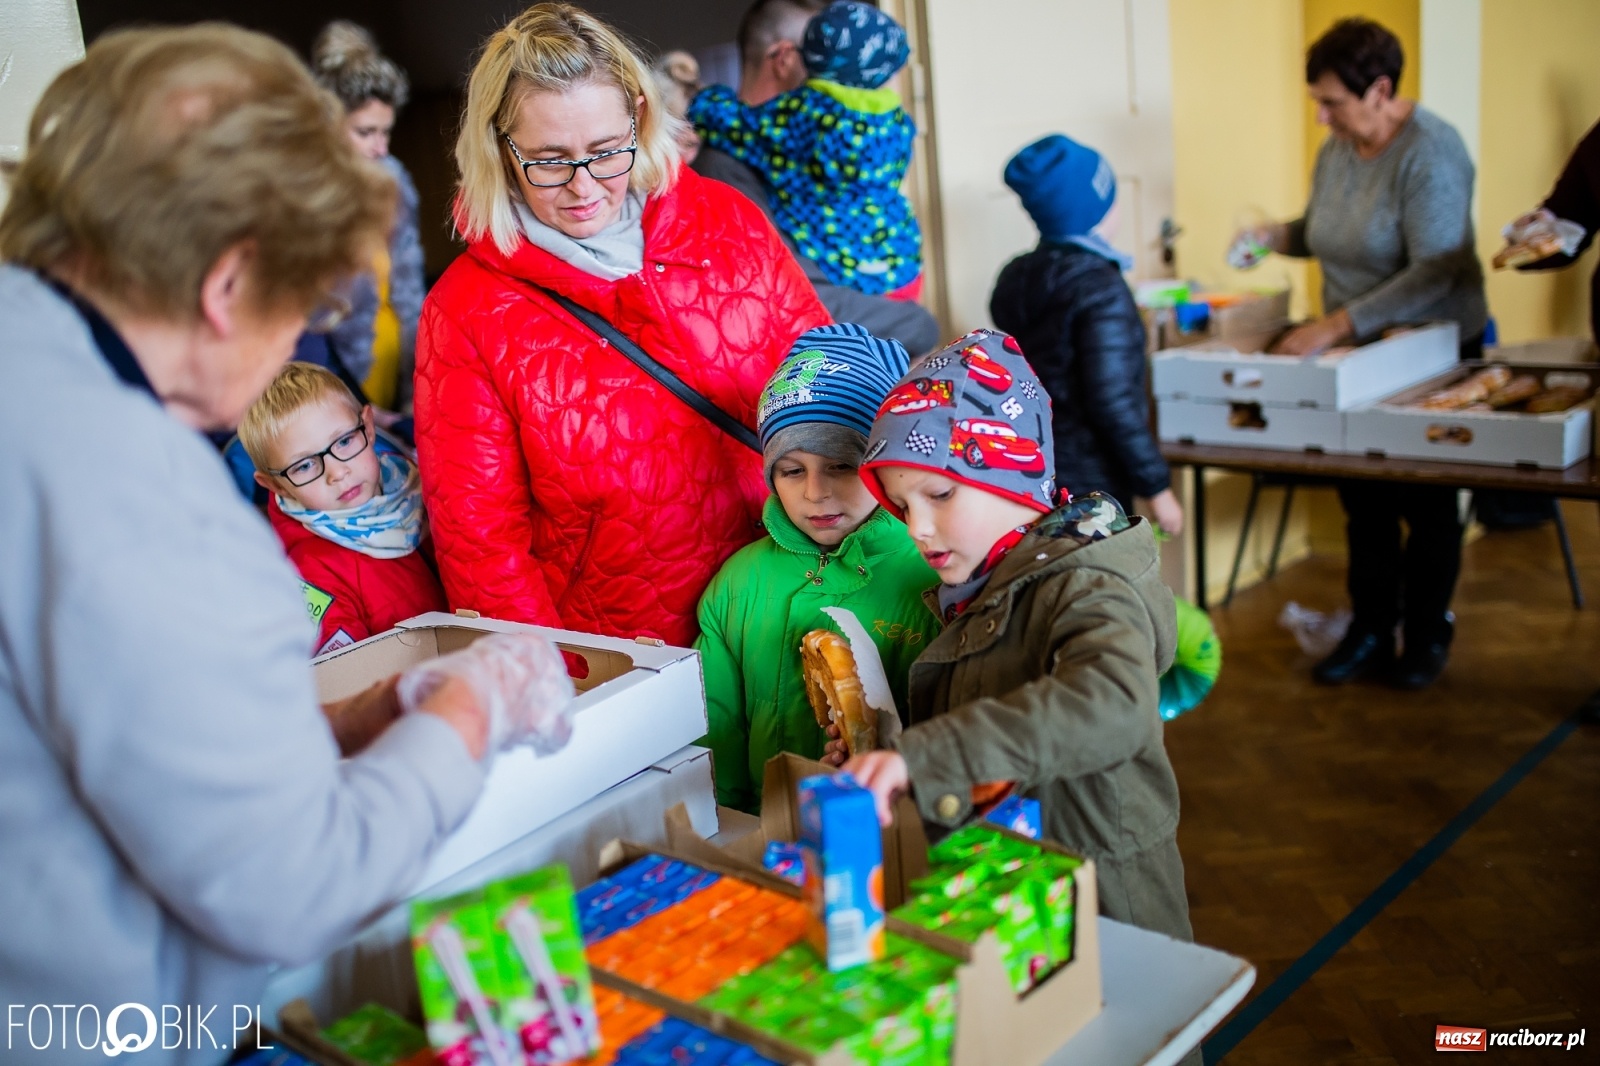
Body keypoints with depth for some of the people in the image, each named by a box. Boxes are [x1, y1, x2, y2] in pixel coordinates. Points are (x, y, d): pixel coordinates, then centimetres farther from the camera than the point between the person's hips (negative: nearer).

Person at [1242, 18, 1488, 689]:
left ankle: (1427, 636, 22)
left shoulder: (1429, 153, -21)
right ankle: (1370, 632, 21)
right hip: (1356, 354, 6)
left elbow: (1434, 273, -29)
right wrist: (1277, 236, -5)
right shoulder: (1335, 151, 1)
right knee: (1362, 499, 9)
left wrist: (1336, 324, -35)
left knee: (1425, 503, 6)